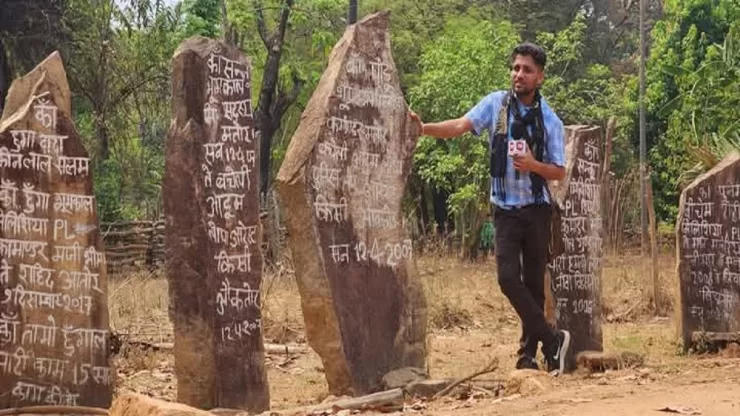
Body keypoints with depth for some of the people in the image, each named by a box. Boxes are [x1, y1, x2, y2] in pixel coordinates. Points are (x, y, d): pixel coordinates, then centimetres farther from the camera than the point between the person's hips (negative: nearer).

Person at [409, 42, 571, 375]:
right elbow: (461, 125, -14)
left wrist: (533, 165, -20)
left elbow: (559, 172, -1)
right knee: (508, 278, -11)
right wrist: (424, 128, -30)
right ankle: (552, 338, 1)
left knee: (533, 281, 5)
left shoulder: (550, 121, -2)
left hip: (537, 210, 0)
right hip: (506, 209, 0)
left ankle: (529, 351, 15)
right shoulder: (496, 104, 0)